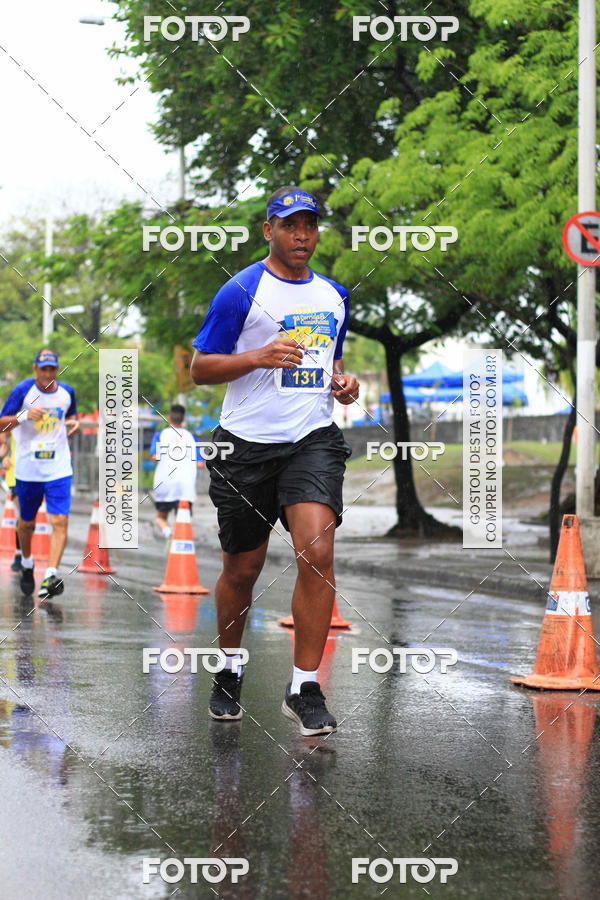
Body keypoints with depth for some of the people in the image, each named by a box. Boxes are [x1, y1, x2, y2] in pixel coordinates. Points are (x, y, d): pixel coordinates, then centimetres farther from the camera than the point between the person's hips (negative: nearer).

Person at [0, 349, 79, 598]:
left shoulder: (67, 392, 4)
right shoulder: (23, 390, -6)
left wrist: (74, 423, 0)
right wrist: (24, 416, -25)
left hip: (59, 468, 1)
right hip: (27, 469, -1)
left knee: (60, 521, -15)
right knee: (26, 523, 12)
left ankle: (51, 575, -20)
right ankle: (27, 564, 39)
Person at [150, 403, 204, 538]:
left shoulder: (160, 435, 6)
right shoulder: (191, 437, 10)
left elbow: (155, 456, -11)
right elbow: (200, 464, 3)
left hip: (164, 484, -1)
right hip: (186, 485, 1)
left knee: (160, 518, 14)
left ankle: (165, 529, -19)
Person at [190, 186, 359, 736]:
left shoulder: (334, 295, 14)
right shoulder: (241, 292, -3)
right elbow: (200, 367, -3)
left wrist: (342, 381, 7)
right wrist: (258, 357, -19)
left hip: (314, 439, 2)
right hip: (247, 443, -2)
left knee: (317, 553, -18)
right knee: (243, 568, 7)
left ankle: (304, 688, -12)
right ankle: (230, 669, 33)